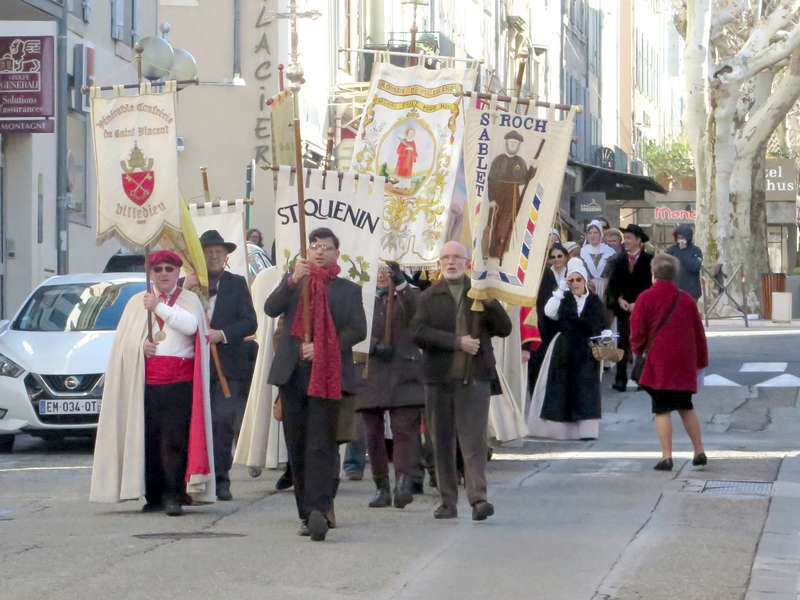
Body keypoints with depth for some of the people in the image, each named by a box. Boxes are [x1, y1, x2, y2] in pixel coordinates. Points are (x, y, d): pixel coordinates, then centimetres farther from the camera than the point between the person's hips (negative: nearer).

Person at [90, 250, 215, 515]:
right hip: (146, 384, 2)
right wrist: (141, 345, -9)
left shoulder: (189, 300, 10)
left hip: (180, 383, -2)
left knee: (175, 441, -10)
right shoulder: (137, 302, 16)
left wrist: (159, 307, -12)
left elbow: (191, 325, -11)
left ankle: (174, 496, -10)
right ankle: (154, 497, 8)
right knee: (148, 441, 0)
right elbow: (123, 341, 11)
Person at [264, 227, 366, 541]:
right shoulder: (292, 282, 17)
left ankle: (317, 511, -22)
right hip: (292, 373, 3)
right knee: (297, 447, 5)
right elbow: (271, 309, 0)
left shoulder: (348, 289, 11)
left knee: (320, 446, -12)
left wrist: (322, 348, -12)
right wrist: (293, 279, -14)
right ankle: (307, 512, 12)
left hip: (328, 375, -3)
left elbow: (358, 329, -1)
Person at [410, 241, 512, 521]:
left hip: (475, 376, -1)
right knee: (442, 442, 4)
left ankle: (478, 498, -16)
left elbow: (504, 329, 5)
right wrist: (456, 342, -13)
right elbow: (418, 332, -5)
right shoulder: (429, 297, 10)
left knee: (474, 439, -10)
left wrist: (491, 304, -12)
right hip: (439, 377, 1)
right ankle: (448, 501, 10)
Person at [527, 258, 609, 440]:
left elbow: (603, 328, 6)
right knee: (562, 389, 1)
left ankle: (585, 428, -5)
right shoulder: (563, 300, 6)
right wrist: (560, 290, -14)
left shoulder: (596, 302, 5)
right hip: (564, 353, 1)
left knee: (585, 390, -4)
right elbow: (549, 312, -13)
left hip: (587, 354, -1)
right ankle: (560, 428, 5)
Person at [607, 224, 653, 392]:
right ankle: (621, 379, -1)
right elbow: (613, 283, 8)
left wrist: (637, 303, -14)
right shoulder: (620, 260, 11)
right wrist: (619, 299, -7)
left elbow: (649, 284, -7)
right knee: (623, 343, 0)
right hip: (623, 307, 3)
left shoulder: (648, 260, -2)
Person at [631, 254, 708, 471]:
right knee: (686, 407, 18)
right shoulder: (686, 299, 7)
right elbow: (698, 332, 10)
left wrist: (638, 349, 13)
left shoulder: (646, 298, -7)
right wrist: (700, 361, 19)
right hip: (683, 364, 5)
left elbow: (637, 331, -7)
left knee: (662, 410, -3)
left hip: (658, 364, -5)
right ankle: (699, 452, 17)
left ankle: (666, 457, -8)